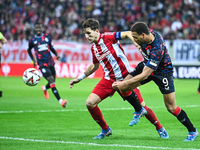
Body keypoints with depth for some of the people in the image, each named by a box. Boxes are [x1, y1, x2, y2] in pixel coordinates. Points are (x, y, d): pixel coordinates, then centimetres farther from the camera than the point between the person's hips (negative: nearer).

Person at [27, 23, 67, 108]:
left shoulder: (47, 37, 8)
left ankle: (44, 88, 45)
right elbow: (29, 50, 19)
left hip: (50, 63, 4)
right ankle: (60, 101, -21)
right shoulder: (33, 40, 2)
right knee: (52, 82, -17)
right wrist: (33, 60, 7)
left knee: (52, 83, 8)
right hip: (42, 65, -4)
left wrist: (56, 54, 6)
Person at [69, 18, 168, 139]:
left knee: (143, 107, -9)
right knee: (90, 103, -10)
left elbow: (128, 34, -20)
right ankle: (105, 130, 9)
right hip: (109, 79, 6)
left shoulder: (107, 37, -13)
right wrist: (79, 78, 27)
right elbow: (95, 66, 25)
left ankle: (160, 128, 17)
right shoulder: (93, 48, 8)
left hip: (126, 77, -6)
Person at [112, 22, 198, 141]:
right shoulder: (148, 32, -19)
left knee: (172, 108, -5)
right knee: (123, 88, -4)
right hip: (146, 64, 7)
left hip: (163, 71, -7)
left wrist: (124, 83, -37)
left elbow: (145, 74, -38)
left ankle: (193, 131, 14)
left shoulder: (157, 50, -40)